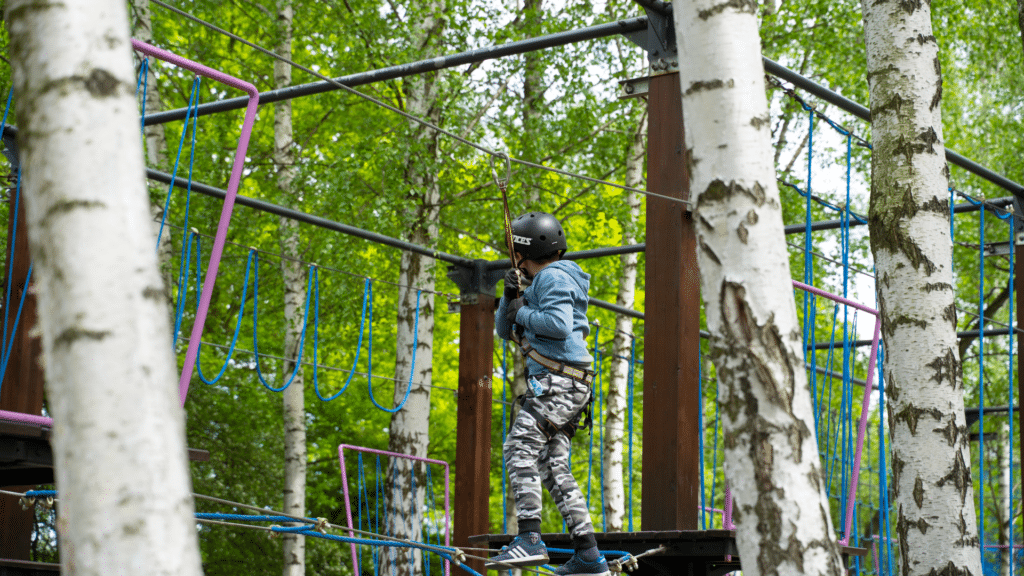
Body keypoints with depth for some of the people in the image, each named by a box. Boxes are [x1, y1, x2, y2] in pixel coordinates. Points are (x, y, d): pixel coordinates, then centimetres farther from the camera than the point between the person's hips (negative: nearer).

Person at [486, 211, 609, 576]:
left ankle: (529, 540, -28)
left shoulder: (553, 277, -6)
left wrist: (522, 313, -7)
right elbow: (505, 330, 26)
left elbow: (559, 325, -22)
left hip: (558, 381, -10)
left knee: (520, 449, -19)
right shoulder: (542, 283, 26)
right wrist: (510, 297, 8)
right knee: (554, 466, 5)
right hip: (559, 385, 10)